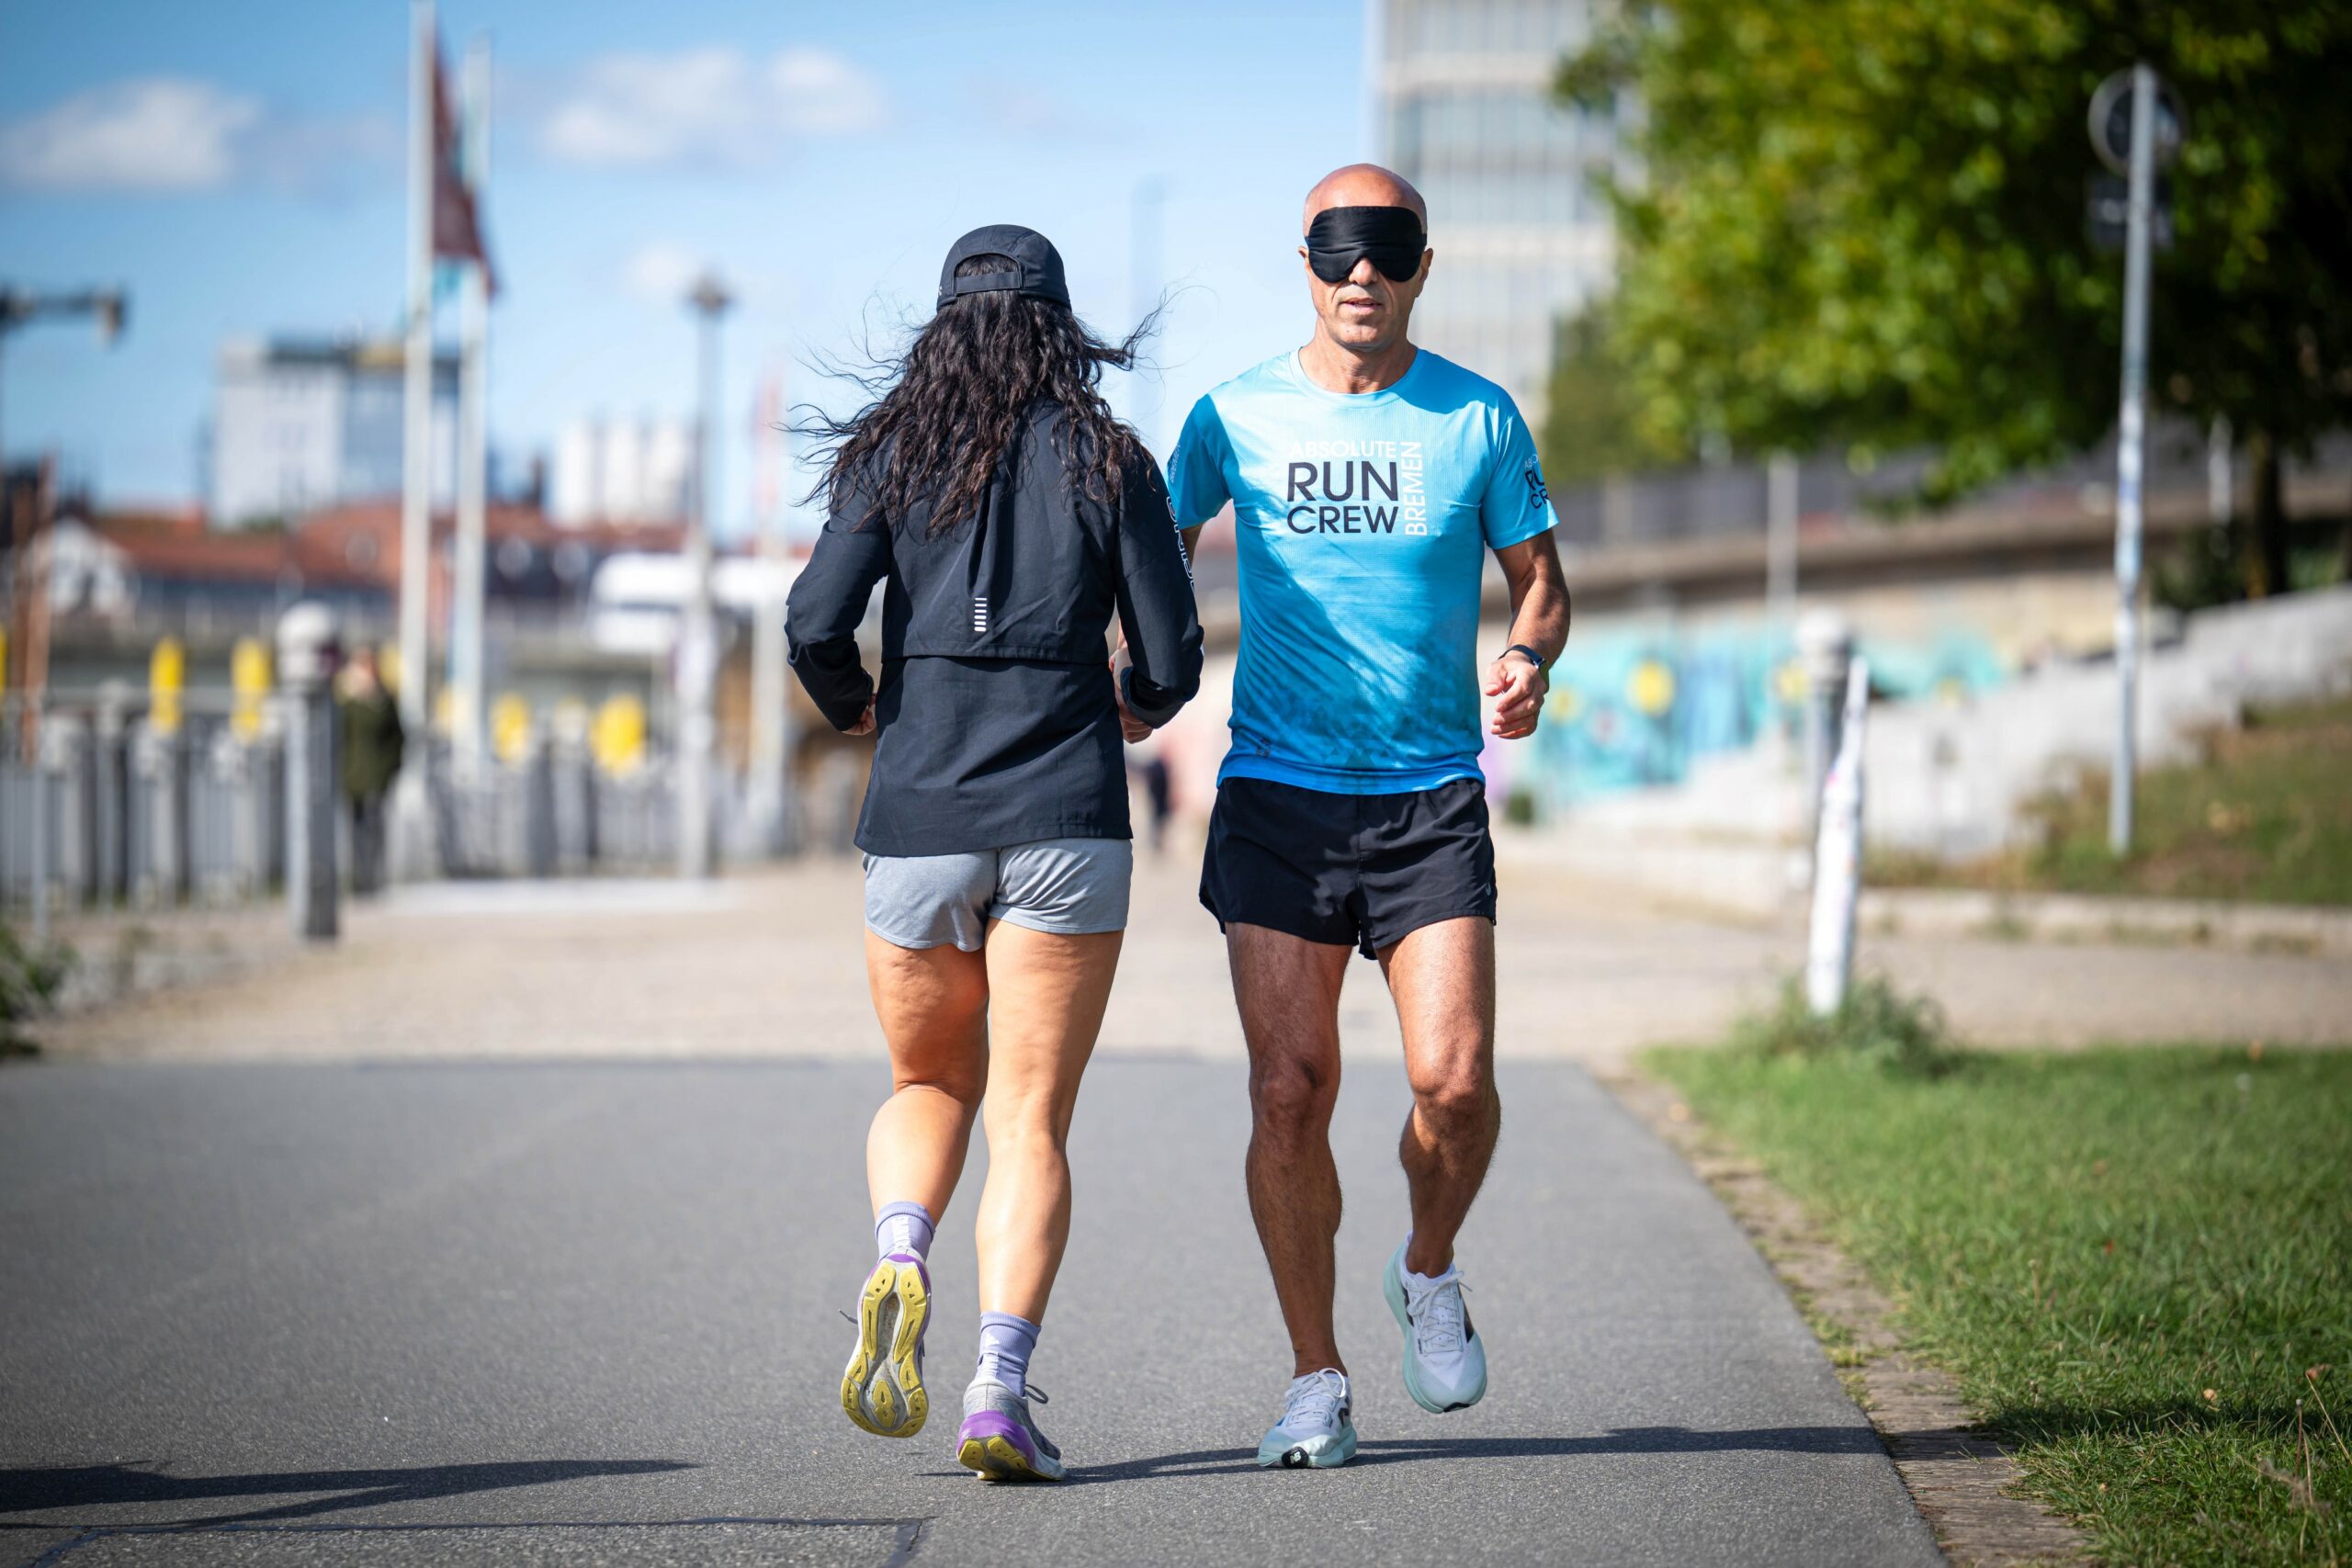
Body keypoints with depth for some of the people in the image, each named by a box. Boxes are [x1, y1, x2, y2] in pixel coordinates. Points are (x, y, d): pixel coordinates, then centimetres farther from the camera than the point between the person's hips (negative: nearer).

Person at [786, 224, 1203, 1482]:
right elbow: (1169, 660, 2)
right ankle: (1000, 1389, -13)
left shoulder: (890, 455, 4)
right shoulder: (1108, 461, 3)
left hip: (916, 815, 1)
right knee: (1031, 1119, 3)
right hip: (1064, 815, -1)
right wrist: (1132, 705, 25)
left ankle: (899, 1262, -9)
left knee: (929, 1084, 20)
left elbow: (816, 624, -7)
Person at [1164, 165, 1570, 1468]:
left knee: (1454, 1079, -12)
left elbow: (1538, 575, 11)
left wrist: (1529, 658, -11)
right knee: (1289, 1092, -6)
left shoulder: (1478, 419, 3)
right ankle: (1316, 1383, 6)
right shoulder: (1235, 417, 4)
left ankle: (1429, 1273, 20)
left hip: (1432, 797, 0)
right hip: (1276, 792, 0)